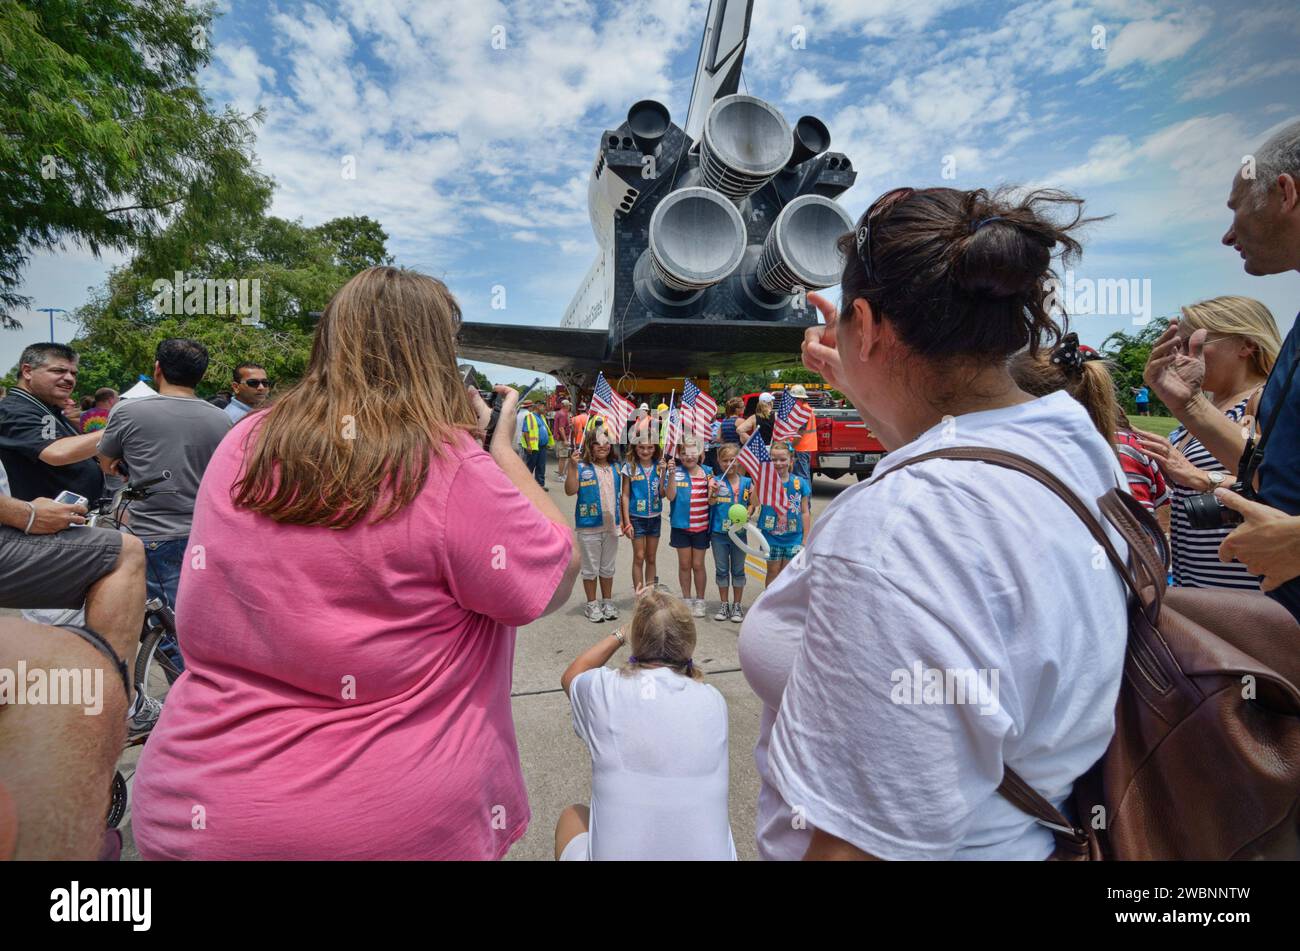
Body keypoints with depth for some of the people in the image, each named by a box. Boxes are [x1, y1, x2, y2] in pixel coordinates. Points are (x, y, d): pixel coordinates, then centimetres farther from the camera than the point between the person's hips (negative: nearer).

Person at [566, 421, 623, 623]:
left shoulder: (616, 468, 6)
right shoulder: (582, 467, -8)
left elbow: (619, 496, 11)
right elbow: (570, 490, -19)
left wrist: (622, 522, 10)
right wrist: (572, 466, -27)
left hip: (611, 525, 4)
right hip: (589, 527, -4)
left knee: (608, 567, 16)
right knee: (590, 568, 9)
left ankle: (607, 602, 30)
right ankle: (592, 604, 22)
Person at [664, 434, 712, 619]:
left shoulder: (707, 471, 1)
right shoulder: (676, 472, -6)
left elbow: (711, 499, 5)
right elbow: (670, 496, -16)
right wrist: (672, 474, -24)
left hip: (701, 526, 1)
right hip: (681, 525, -1)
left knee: (698, 564, 9)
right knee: (684, 564, 11)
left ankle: (699, 601, 23)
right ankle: (686, 600, 26)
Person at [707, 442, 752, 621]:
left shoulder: (747, 482, -2)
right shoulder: (715, 481, -6)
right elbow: (710, 503, -21)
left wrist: (746, 515, -19)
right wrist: (713, 494, -41)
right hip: (718, 532, -1)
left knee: (738, 570, 12)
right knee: (721, 570, 11)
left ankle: (737, 606, 25)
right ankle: (724, 605, 25)